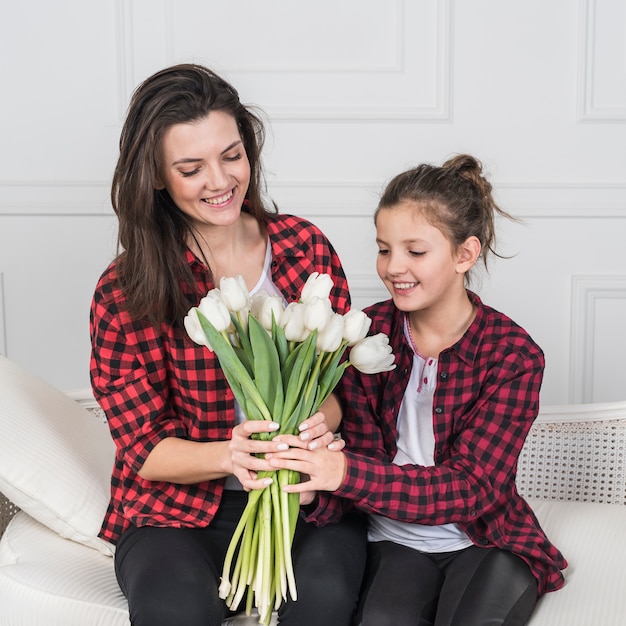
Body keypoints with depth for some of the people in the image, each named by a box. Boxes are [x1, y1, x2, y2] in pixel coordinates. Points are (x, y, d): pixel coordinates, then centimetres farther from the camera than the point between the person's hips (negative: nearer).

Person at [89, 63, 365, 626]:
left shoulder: (306, 247, 1)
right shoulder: (124, 294, -6)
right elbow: (144, 448, -5)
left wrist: (321, 422, -18)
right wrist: (229, 456, -26)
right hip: (178, 507, -1)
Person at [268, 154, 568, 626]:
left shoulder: (513, 356, -14)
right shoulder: (365, 334, -5)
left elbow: (472, 486, -21)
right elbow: (363, 455, -5)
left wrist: (345, 472, -35)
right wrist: (312, 492, -30)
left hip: (488, 539, 0)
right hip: (394, 538, 1)